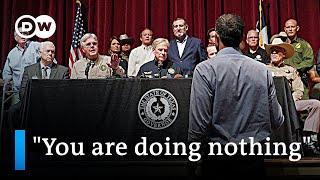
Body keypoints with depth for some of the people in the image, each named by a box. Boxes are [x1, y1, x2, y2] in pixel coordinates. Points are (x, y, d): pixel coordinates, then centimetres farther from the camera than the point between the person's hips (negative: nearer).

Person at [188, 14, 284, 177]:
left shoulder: (204, 70, -12)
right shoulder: (263, 70, -2)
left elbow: (198, 125, -16)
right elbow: (277, 122, 3)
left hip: (218, 159, -2)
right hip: (255, 159, 3)